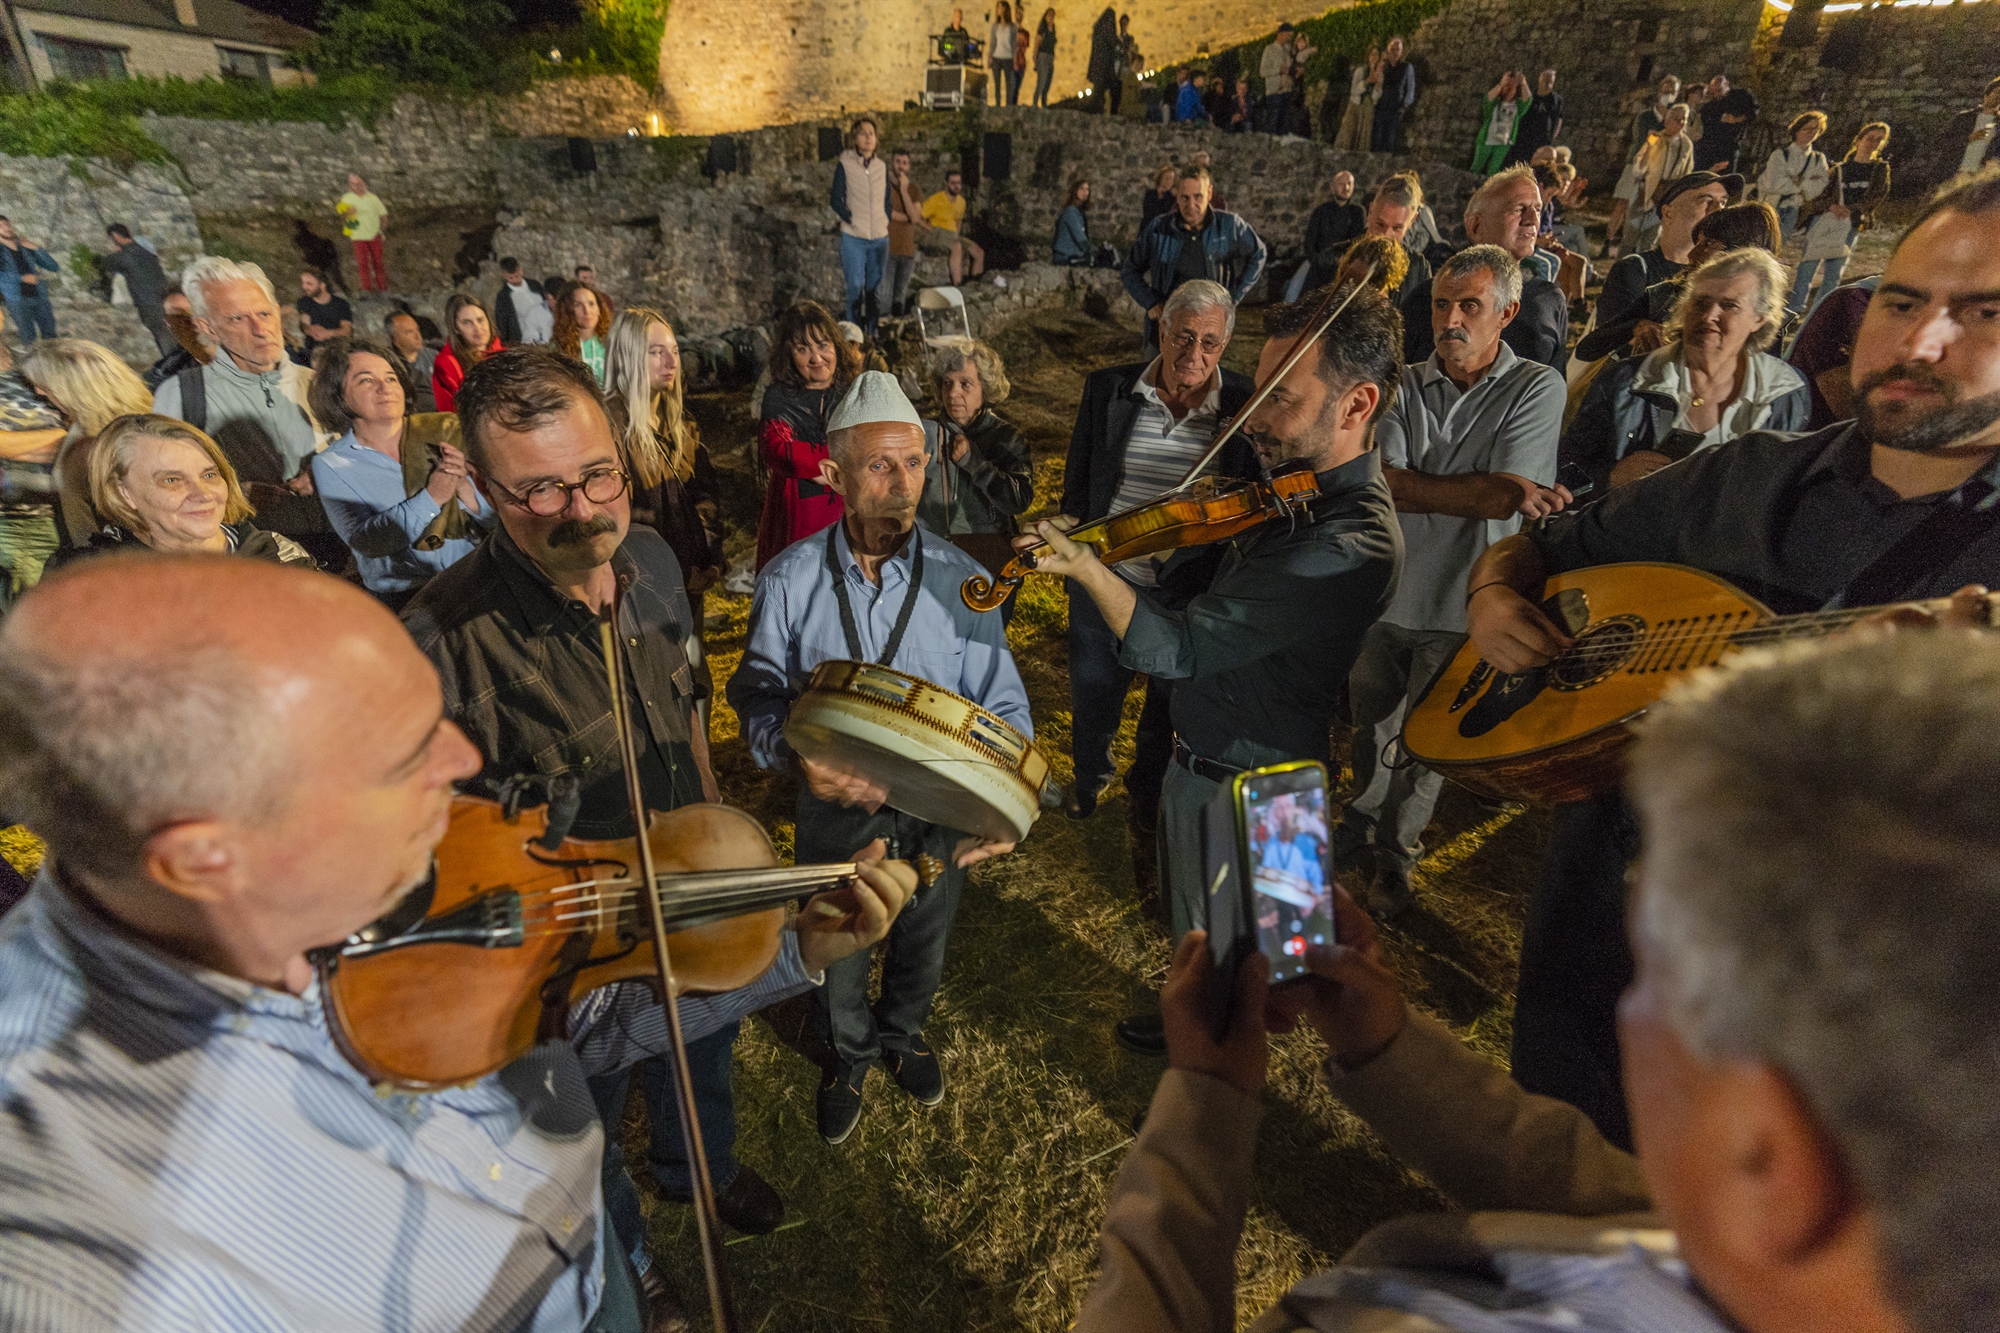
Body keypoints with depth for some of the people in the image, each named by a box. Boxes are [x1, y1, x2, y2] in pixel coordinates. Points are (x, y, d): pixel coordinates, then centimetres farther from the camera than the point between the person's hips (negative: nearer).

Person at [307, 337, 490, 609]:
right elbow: (365, 541, -9)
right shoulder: (331, 465, 6)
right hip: (403, 596, -1)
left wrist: (464, 488, -19)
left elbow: (494, 513, 2)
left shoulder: (445, 430, 6)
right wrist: (431, 498, -19)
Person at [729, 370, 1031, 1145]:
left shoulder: (960, 580, -14)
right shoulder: (790, 580, -13)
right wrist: (796, 756, -32)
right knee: (837, 954, 22)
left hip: (938, 817, 1)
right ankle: (851, 1053, 55)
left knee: (922, 944, 26)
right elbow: (758, 691, -10)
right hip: (835, 811, 0)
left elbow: (1004, 708, -12)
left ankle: (904, 1033, 60)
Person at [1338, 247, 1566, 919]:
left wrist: (1415, 487, -16)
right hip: (1381, 590, 3)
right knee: (1372, 727, 21)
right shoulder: (1404, 385, 0)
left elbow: (1500, 500, -18)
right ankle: (1362, 823, 47)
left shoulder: (1537, 387, -6)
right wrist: (1492, 488, -24)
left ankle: (1395, 859, 36)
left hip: (1457, 608, -2)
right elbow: (1385, 480, -16)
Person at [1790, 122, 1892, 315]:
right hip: (1823, 220, 0)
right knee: (1806, 267, -8)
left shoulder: (1880, 169, 13)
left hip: (1851, 225, 0)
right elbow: (1823, 194, 7)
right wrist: (1832, 206, -15)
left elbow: (1879, 196, 3)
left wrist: (1851, 209, -13)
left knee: (1833, 274, -3)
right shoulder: (1840, 168, 15)